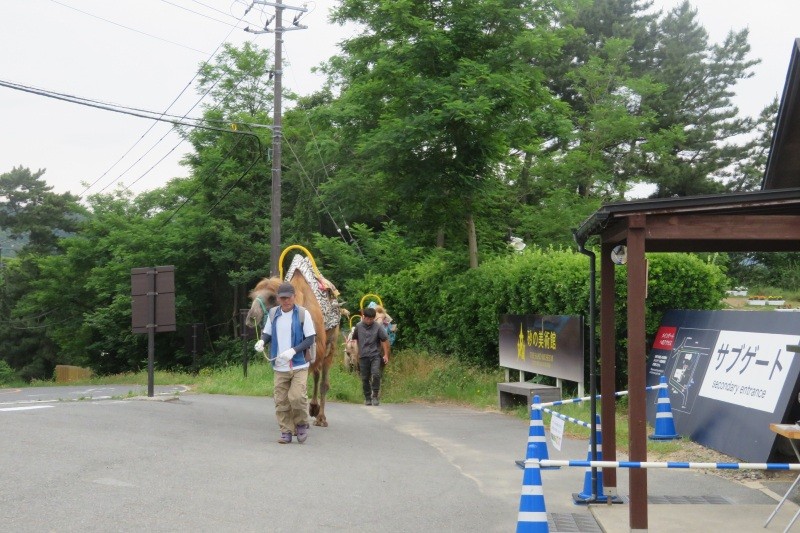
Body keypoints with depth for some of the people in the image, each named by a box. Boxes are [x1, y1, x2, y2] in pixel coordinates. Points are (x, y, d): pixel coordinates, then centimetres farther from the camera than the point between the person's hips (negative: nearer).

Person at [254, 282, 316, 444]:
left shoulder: (303, 313, -7)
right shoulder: (273, 313, 4)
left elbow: (311, 338, -7)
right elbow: (267, 333, 16)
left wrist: (293, 350, -19)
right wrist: (262, 341, -7)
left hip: (299, 365, -4)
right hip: (279, 367, 4)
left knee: (297, 397, -14)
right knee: (281, 401, 4)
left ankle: (302, 424, 13)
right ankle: (286, 432, 16)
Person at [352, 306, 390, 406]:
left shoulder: (378, 327, -1)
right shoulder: (358, 326, 6)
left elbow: (385, 341, 2)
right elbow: (355, 338, 19)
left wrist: (386, 355, -1)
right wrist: (356, 354, 21)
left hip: (375, 355, -2)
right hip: (363, 356, 2)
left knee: (376, 374, -20)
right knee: (365, 379, 4)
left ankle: (375, 396, -7)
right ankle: (367, 398, 16)